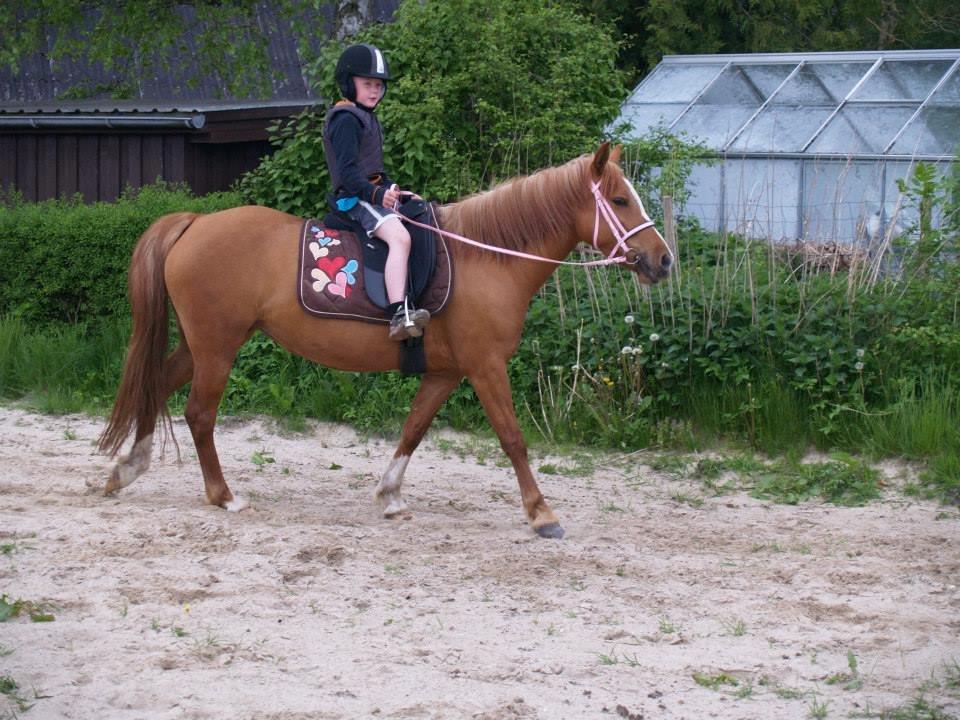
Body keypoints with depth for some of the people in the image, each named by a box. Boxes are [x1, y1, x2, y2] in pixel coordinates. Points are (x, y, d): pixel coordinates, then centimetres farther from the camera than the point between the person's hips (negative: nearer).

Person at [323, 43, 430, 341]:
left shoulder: (366, 118, 23)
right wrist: (375, 193, -32)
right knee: (399, 236, -32)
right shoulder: (346, 119, -11)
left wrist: (397, 192, 18)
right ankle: (399, 315, -46)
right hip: (356, 199, -11)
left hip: (375, 193, 11)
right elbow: (347, 171, -21)